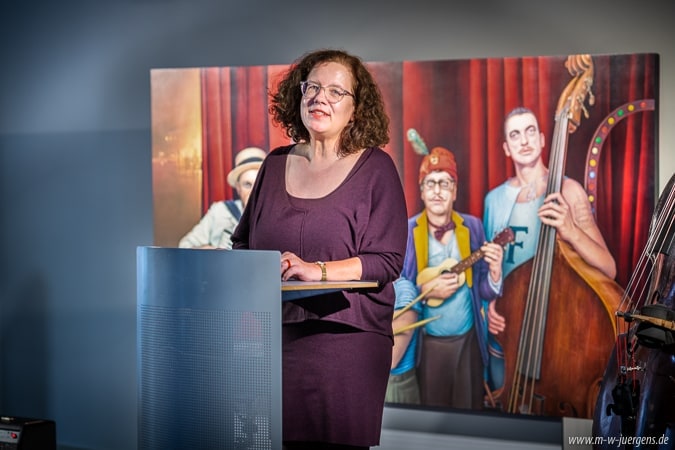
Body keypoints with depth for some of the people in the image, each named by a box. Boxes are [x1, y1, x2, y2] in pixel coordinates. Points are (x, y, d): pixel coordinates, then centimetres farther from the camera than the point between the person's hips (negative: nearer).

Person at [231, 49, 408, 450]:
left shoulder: (376, 168, 0)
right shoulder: (276, 164, 13)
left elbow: (387, 261, -8)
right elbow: (244, 241, 22)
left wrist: (319, 270, -20)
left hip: (344, 339, -3)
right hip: (270, 336, 4)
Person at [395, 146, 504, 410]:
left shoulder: (472, 227, -1)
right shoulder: (406, 232, -9)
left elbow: (485, 291, 1)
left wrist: (494, 271, -18)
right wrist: (425, 291, -22)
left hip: (468, 339, 2)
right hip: (426, 341, -2)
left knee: (470, 410, 14)